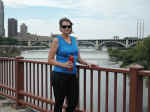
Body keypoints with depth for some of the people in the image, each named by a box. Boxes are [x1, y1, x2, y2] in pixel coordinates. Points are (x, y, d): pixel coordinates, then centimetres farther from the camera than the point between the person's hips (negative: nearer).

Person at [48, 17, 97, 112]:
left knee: (74, 103, 11)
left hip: (73, 75, 5)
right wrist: (64, 65, -20)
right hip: (60, 75, -5)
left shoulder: (74, 39, 9)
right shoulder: (57, 40, -7)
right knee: (59, 103, 7)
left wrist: (87, 63, 0)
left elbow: (78, 58, 16)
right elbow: (50, 60, -8)